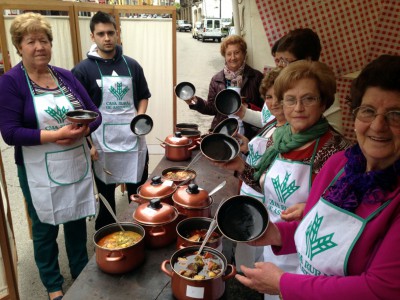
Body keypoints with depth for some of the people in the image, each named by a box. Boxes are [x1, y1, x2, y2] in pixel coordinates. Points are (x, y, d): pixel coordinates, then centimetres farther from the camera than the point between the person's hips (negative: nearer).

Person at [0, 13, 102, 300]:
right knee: (45, 229, 12)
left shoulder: (65, 76, 5)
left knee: (77, 222, 17)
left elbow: (95, 114, 5)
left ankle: (82, 275, 38)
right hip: (40, 172, -4)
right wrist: (56, 134, -24)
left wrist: (81, 130, -16)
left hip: (77, 164, 4)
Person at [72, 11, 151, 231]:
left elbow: (143, 97, 15)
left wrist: (140, 116, -4)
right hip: (103, 143, -3)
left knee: (139, 191, 13)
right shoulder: (83, 70, -5)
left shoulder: (132, 65, 5)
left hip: (134, 140, 3)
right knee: (106, 194, 11)